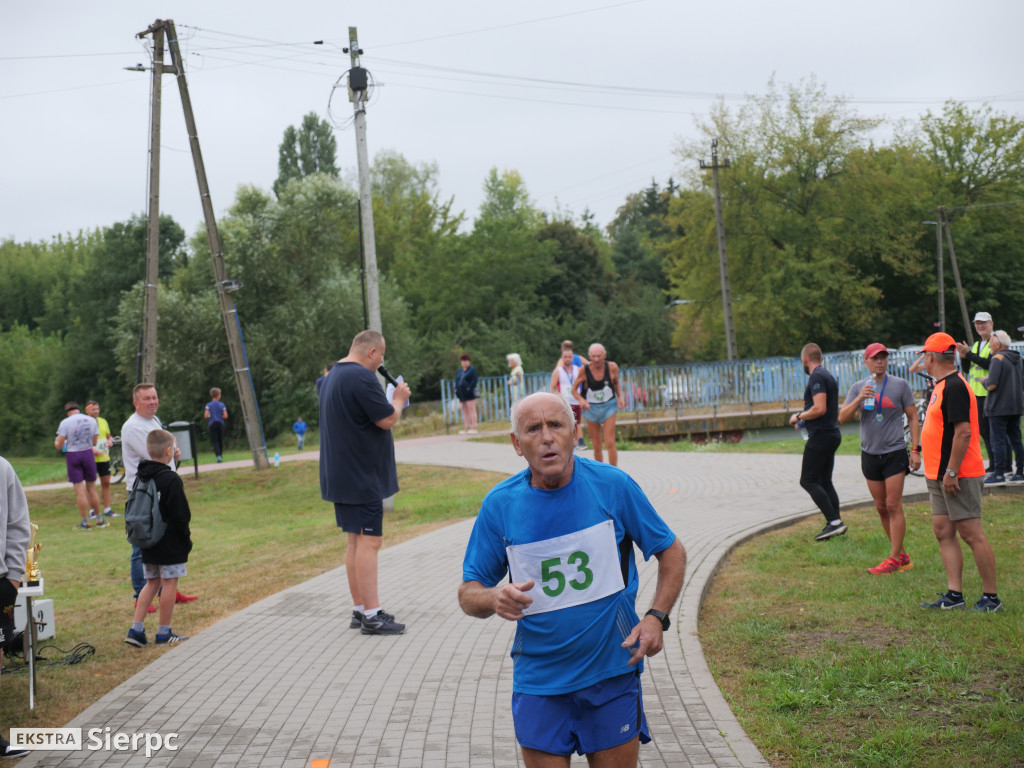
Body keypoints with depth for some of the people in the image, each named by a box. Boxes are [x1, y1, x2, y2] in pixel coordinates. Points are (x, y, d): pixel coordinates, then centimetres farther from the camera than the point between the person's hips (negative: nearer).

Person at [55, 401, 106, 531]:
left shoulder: (65, 422, -7)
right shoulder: (92, 421, 4)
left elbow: (59, 446, -7)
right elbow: (94, 442, 9)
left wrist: (56, 442, 15)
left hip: (73, 455, -3)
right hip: (88, 453, 3)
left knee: (80, 490, 0)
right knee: (91, 488, 12)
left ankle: (85, 522, 2)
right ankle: (99, 520, 15)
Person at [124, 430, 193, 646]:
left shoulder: (140, 478, 7)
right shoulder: (171, 480, -16)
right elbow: (180, 515, -15)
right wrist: (186, 539, -5)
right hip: (170, 544, -7)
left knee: (152, 583, 16)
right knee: (169, 583, 2)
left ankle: (136, 629, 11)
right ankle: (164, 633, 7)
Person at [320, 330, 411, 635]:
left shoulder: (333, 377, 16)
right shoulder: (362, 377, -17)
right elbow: (388, 419, -18)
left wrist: (393, 399, 18)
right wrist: (399, 399, 2)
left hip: (341, 476, 10)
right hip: (362, 475, -10)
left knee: (356, 541, 14)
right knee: (369, 542, -9)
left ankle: (359, 610, 19)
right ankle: (371, 617, -8)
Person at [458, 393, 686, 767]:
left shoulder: (613, 485, -7)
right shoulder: (500, 504, -5)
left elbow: (672, 552, 4)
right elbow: (468, 593, 2)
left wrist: (657, 617, -10)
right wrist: (494, 599, -21)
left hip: (612, 676, 0)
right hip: (538, 681, 1)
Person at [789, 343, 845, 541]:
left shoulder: (816, 378, -14)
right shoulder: (828, 376, 18)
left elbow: (820, 408, -25)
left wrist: (799, 417, -11)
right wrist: (805, 418, 26)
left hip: (820, 436, -10)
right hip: (832, 434, 10)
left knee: (808, 481, -8)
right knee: (825, 481, 13)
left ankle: (834, 521, -13)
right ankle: (835, 523, 10)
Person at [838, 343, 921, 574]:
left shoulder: (900, 385, -1)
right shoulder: (858, 388, 7)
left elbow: (913, 418, 1)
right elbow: (842, 418, -2)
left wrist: (916, 449, -6)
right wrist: (859, 399, -17)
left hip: (895, 453, -4)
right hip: (869, 454, 4)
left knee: (894, 506, -7)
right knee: (881, 507, 7)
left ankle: (893, 559, -4)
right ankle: (902, 555, 17)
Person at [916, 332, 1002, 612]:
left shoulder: (954, 387, -17)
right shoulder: (943, 386, 15)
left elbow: (963, 432, -23)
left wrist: (951, 473, -23)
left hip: (957, 475, -10)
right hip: (940, 474, 10)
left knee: (971, 534, -5)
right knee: (943, 532, 9)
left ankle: (991, 597, 1)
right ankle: (954, 595, 11)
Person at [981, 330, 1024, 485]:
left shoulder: (997, 359, -13)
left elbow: (992, 385, -21)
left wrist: (984, 381, -2)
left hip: (999, 408, -8)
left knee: (998, 441, -6)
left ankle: (999, 474, -6)